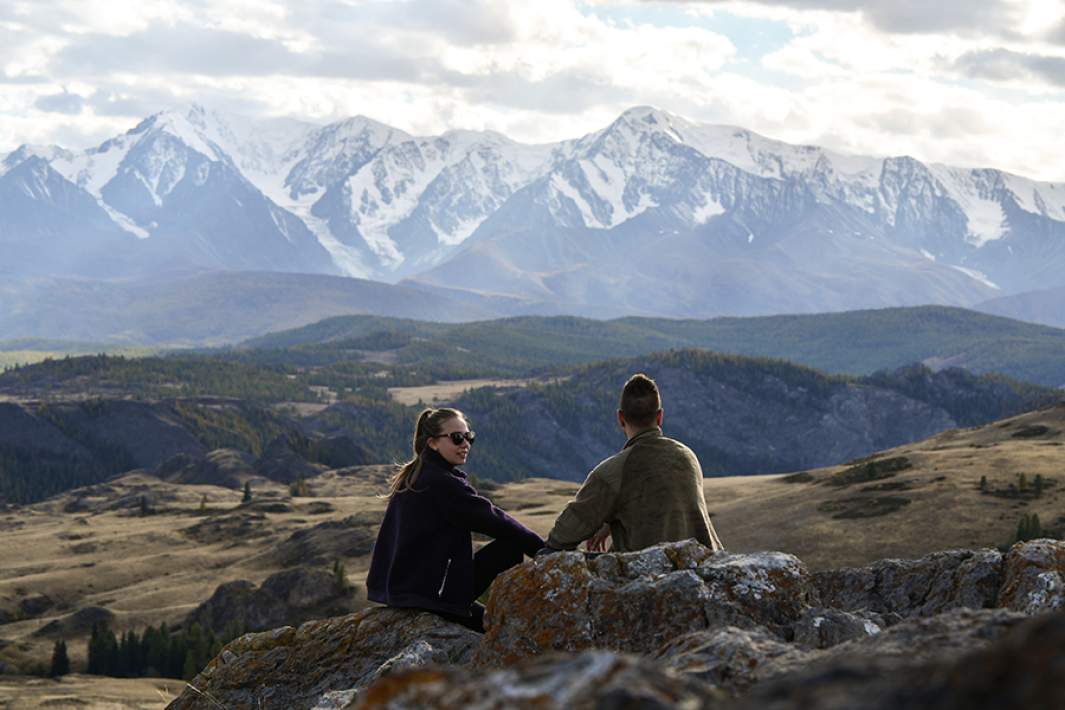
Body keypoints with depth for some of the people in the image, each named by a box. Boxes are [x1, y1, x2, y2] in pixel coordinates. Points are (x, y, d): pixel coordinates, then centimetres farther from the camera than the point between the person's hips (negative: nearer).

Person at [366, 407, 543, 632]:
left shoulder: (410, 479, 13)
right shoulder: (442, 483, -15)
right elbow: (493, 520, -14)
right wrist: (542, 547, -8)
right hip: (430, 594, -10)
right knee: (512, 546, -10)